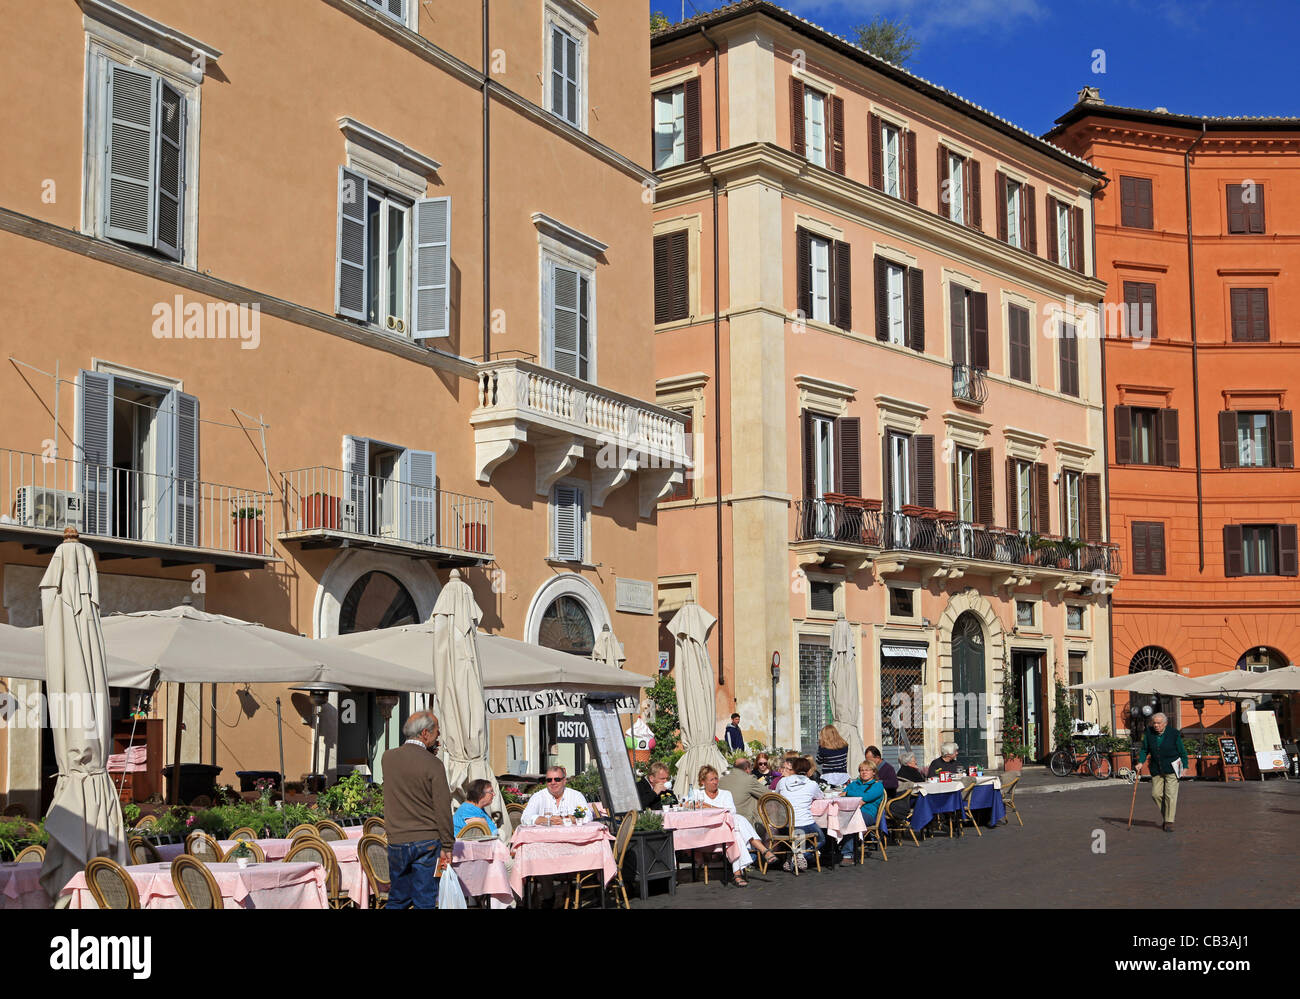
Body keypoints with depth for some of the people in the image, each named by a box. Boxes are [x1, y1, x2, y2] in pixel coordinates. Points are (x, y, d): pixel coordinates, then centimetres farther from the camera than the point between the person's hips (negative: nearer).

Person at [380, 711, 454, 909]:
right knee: (425, 902, 3)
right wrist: (448, 846, -3)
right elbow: (443, 809, -11)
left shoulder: (388, 757, 1)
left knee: (398, 900, 15)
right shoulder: (434, 765, -12)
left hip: (397, 842, 4)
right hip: (426, 842, -4)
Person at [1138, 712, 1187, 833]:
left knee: (1170, 795, -7)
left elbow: (1182, 752, -1)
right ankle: (1165, 817, 21)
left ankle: (1169, 822, -3)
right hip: (1156, 769, 4)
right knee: (1156, 794, 2)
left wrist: (1185, 766, -2)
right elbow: (1144, 749, 8)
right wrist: (1141, 762, -5)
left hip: (1172, 768, -4)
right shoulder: (1149, 732, -1)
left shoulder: (1174, 733, -8)